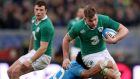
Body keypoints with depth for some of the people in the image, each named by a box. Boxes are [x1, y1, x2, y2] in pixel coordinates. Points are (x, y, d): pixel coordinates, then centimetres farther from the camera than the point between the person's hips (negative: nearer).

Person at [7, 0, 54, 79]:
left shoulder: (46, 26, -23)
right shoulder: (34, 19, 4)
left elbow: (43, 48, -27)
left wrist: (30, 61, -31)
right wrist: (29, 51, 25)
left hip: (43, 56, -9)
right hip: (34, 52, 9)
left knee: (15, 71, -20)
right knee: (10, 71, 3)